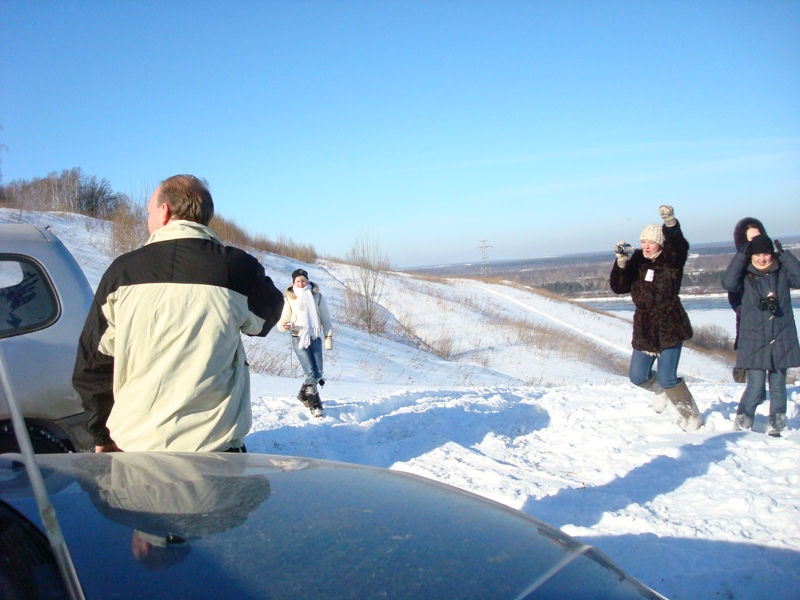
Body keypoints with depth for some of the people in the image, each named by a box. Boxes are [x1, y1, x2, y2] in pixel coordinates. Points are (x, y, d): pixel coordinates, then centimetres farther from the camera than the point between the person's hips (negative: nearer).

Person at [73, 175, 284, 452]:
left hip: (131, 448, 2)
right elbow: (265, 318, 13)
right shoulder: (237, 267, -8)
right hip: (215, 445, -1)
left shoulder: (122, 271, -2)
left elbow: (92, 364, 5)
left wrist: (102, 437, 17)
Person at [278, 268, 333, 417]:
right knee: (310, 372, -10)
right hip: (299, 338, -2)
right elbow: (283, 319, 2)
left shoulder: (317, 296, 3)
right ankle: (315, 404, 2)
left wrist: (329, 337, 3)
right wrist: (284, 325, -21)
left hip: (315, 338, 2)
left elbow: (325, 319, 7)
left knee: (318, 373, 2)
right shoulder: (289, 298, -1)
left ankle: (304, 394, 28)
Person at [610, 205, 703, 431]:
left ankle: (692, 417, 14)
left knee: (667, 378, -8)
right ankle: (661, 390, 43)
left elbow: (679, 246, -31)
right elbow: (618, 287, -9)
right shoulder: (636, 264, 1)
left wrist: (670, 223, -48)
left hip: (670, 329, -5)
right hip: (644, 331, 5)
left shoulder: (672, 262, -8)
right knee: (637, 376, 10)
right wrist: (621, 262, -25)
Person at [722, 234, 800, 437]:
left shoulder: (782, 273, 4)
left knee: (778, 386, 9)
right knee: (755, 387, -7)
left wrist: (783, 254, -13)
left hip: (781, 340, 2)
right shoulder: (745, 275, -1)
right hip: (754, 341, -2)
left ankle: (776, 427, 22)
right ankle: (741, 426, 8)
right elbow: (728, 283, -20)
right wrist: (741, 255, -17)